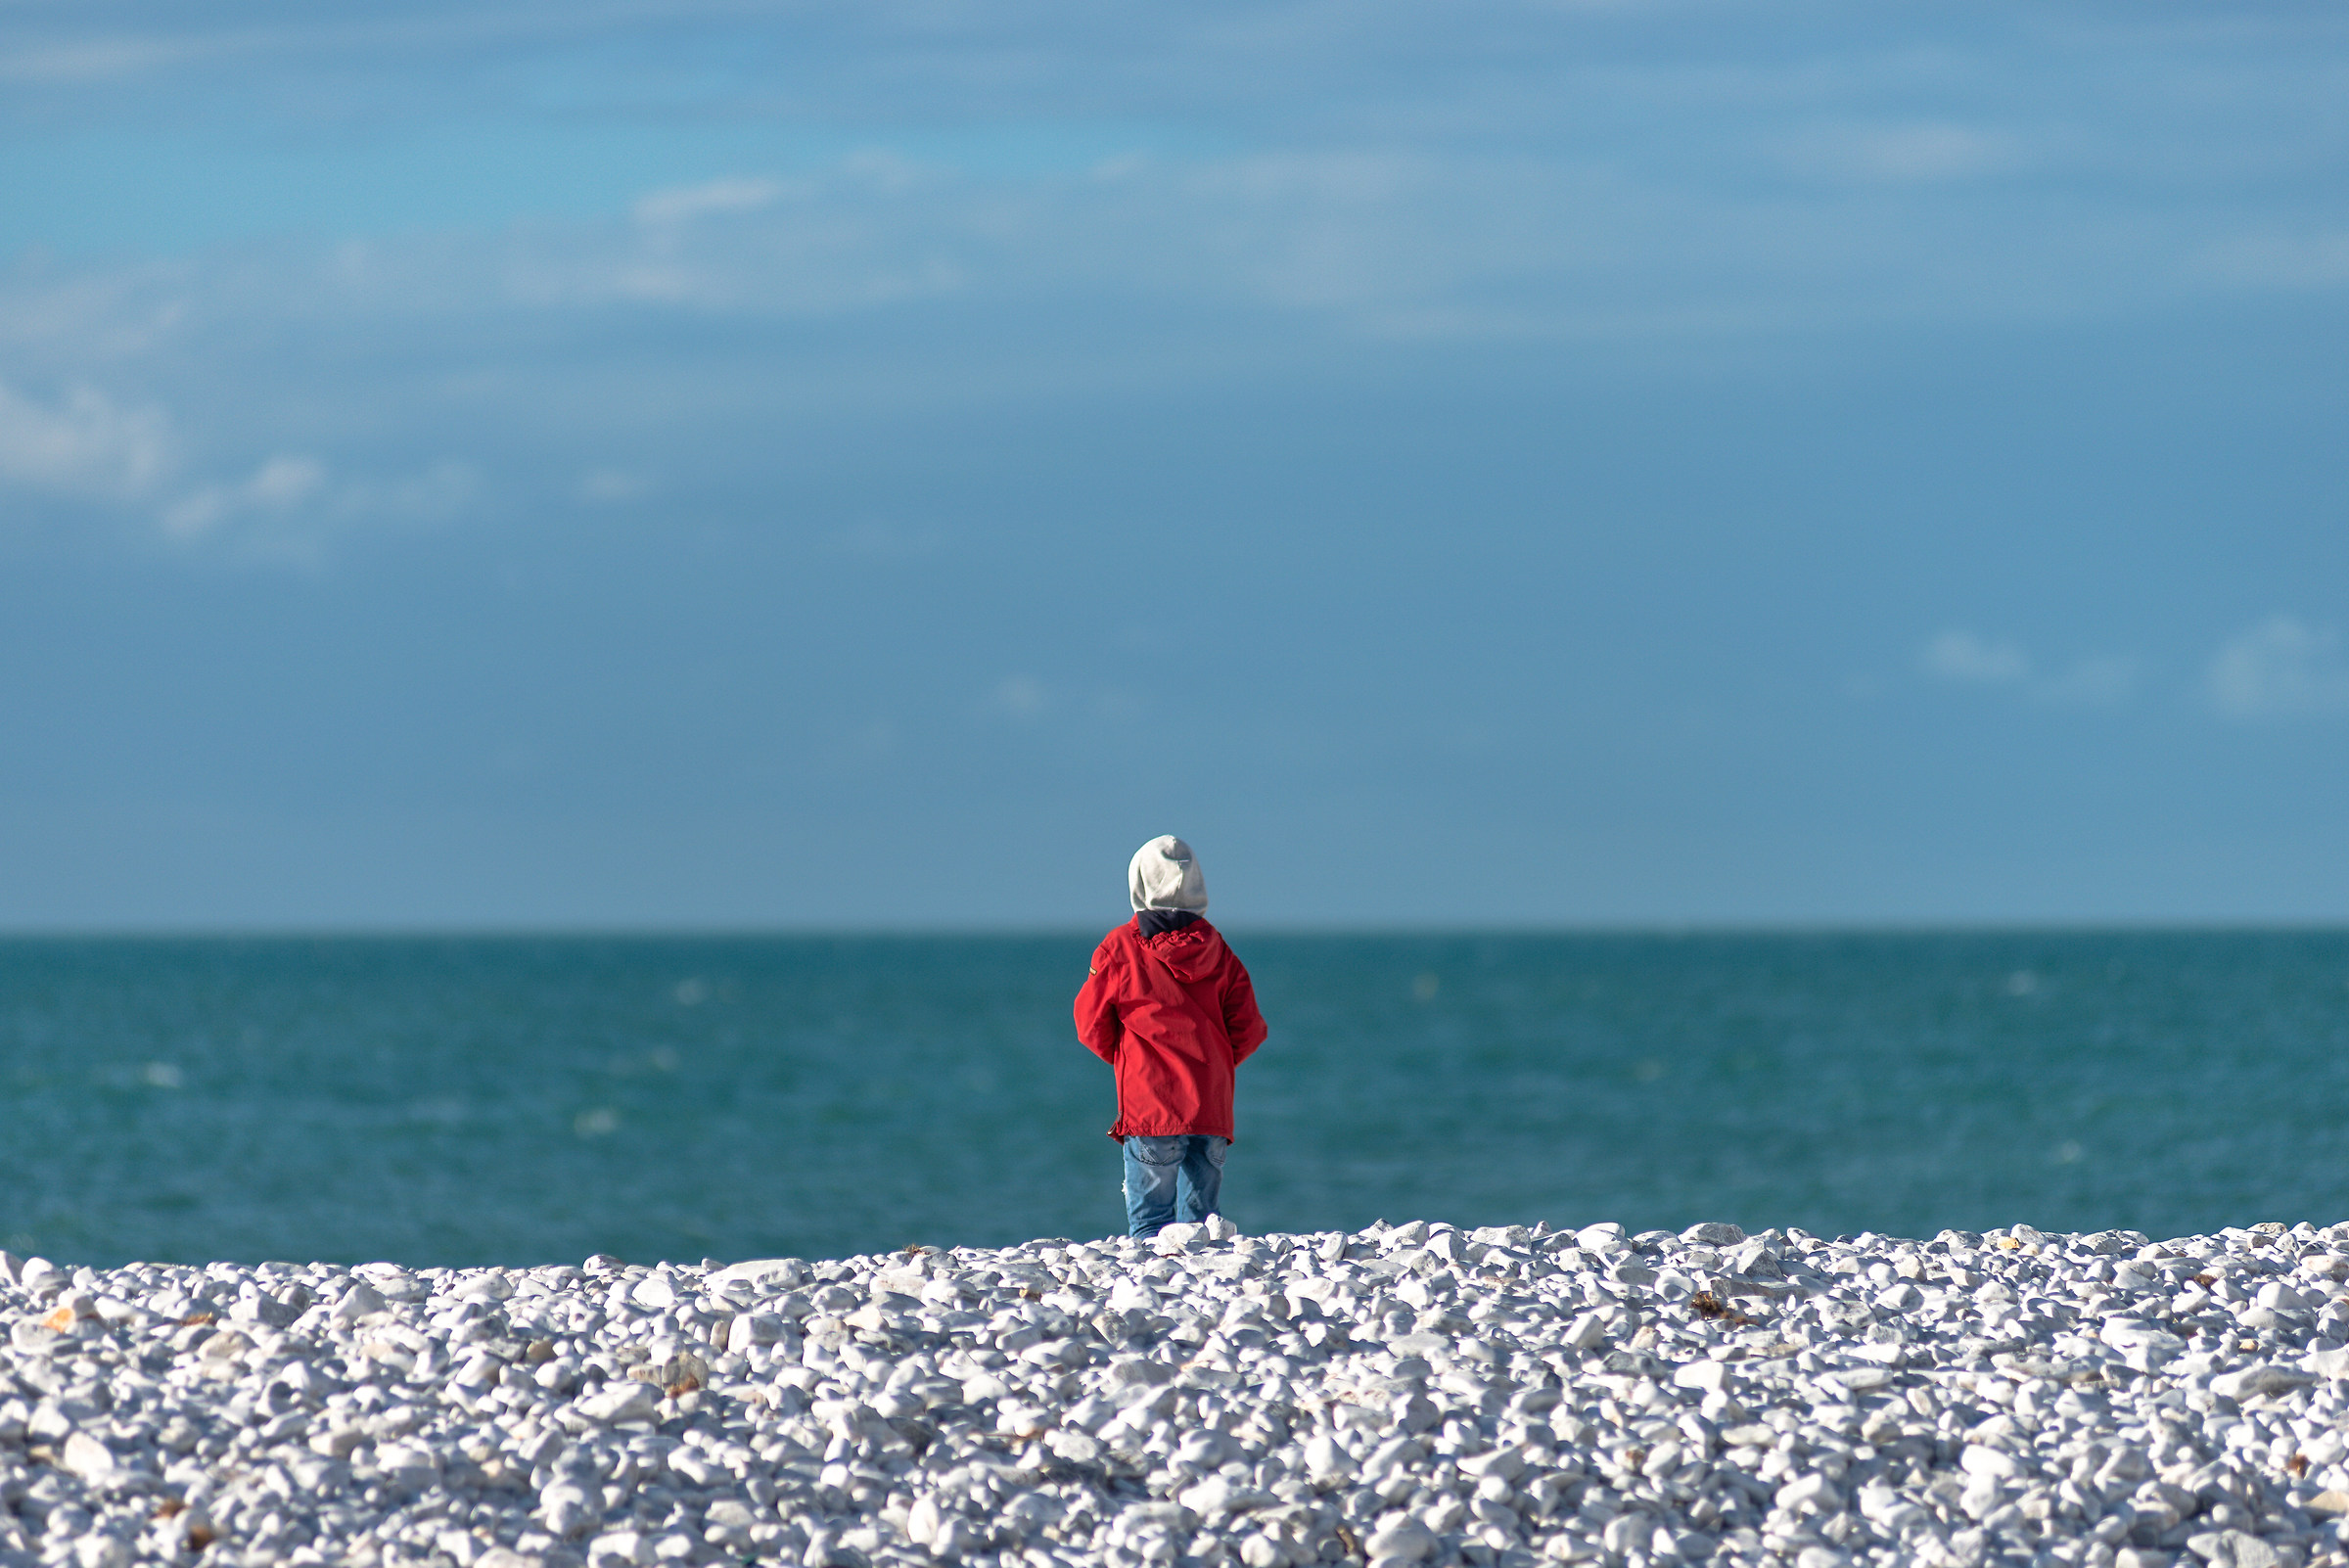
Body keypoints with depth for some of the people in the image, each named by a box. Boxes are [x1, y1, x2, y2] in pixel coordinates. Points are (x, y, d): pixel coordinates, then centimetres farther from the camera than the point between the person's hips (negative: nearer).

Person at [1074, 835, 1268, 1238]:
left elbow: (1092, 1024, 1)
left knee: (1149, 1220, -4)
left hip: (1150, 1111, -3)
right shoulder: (1219, 953, 6)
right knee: (1198, 1218, 9)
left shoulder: (1120, 947, -3)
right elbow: (1248, 1031, 4)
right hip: (1212, 1111, 4)